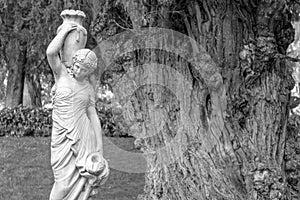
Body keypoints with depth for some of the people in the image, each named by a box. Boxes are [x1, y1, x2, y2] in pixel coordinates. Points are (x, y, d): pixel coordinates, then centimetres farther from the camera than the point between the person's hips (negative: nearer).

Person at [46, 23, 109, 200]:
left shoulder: (89, 88, 10)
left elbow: (93, 115, 10)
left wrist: (100, 147, 7)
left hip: (83, 135, 3)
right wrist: (65, 31, -4)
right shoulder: (62, 73, 2)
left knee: (81, 182, 0)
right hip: (63, 136, -2)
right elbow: (51, 52, -15)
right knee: (65, 181, -7)